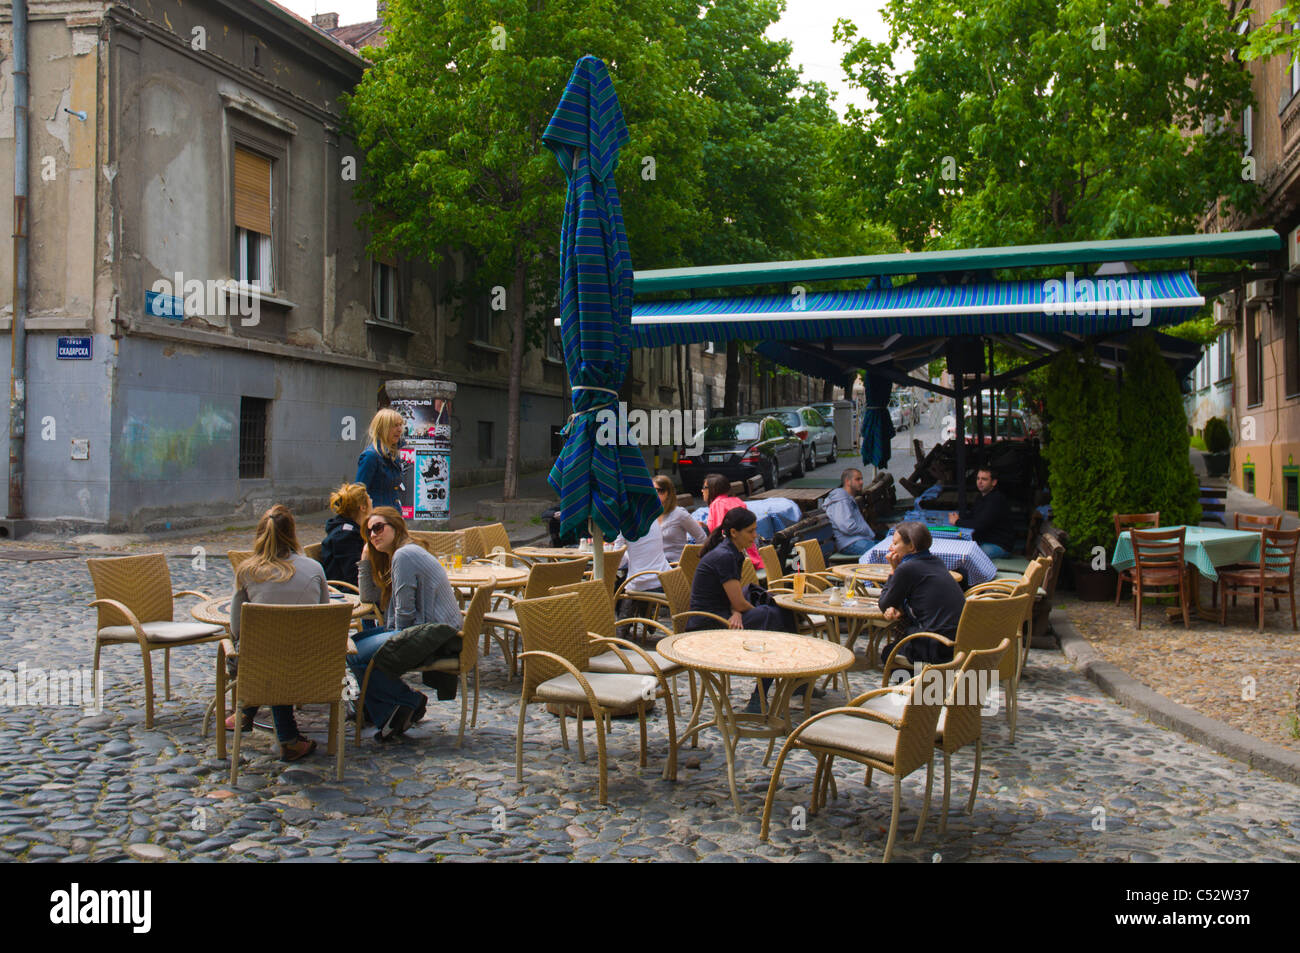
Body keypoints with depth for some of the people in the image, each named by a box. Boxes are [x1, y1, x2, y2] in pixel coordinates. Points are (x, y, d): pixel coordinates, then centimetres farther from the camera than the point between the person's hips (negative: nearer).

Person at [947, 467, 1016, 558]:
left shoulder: (997, 499, -19)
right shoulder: (981, 498, 14)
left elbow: (980, 524, -25)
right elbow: (971, 518, 18)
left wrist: (957, 522, -14)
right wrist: (959, 517, -4)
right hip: (983, 542, 9)